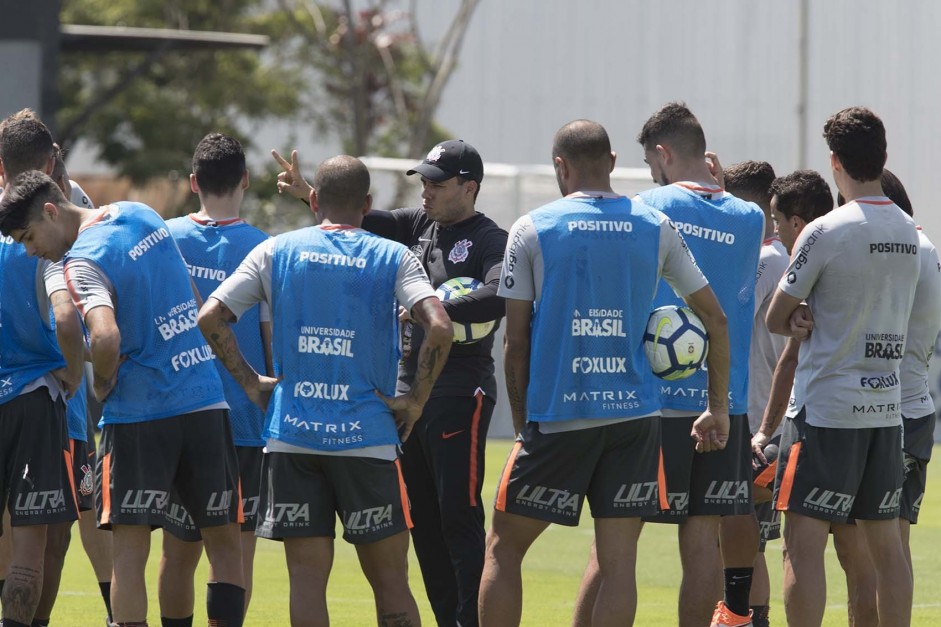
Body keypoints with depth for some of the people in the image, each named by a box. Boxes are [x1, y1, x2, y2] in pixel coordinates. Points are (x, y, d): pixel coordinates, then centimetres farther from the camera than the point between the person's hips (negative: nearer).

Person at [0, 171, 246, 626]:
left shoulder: (84, 262, -14)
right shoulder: (140, 214, 10)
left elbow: (105, 338, -30)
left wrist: (103, 382, -12)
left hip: (139, 412, -6)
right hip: (206, 401, 6)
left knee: (130, 548, -3)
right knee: (223, 542, 9)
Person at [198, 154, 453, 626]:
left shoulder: (276, 251, 6)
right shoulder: (393, 258, 1)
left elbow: (210, 317, -1)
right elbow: (439, 327, -14)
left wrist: (251, 383, 7)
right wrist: (415, 400, -4)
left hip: (292, 433, 1)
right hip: (367, 439, -1)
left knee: (307, 576, 2)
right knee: (389, 579, 6)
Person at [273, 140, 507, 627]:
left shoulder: (489, 240, -8)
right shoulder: (419, 224, 13)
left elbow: (497, 298, -25)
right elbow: (362, 219, 7)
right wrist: (309, 193, -8)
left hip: (459, 391, -8)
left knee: (459, 515, -11)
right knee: (421, 515, 10)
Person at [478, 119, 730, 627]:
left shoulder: (531, 231, 0)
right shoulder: (655, 228, 6)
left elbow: (516, 343, -1)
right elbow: (715, 319, 9)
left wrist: (522, 423, 9)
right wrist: (718, 409, 18)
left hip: (557, 415, -2)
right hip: (634, 414, 2)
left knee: (503, 548, 9)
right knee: (617, 561, 2)